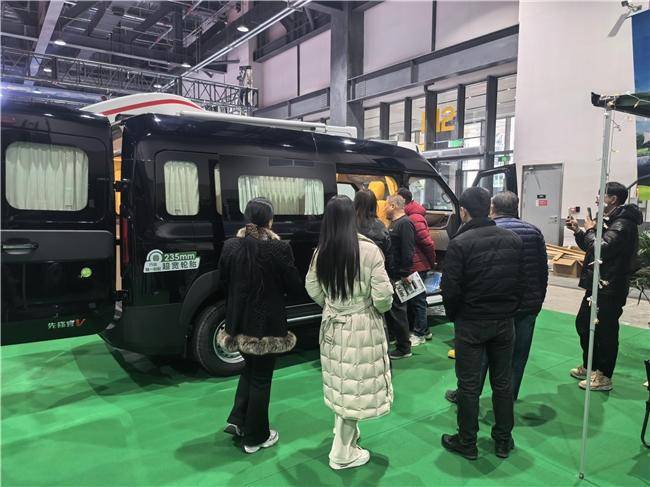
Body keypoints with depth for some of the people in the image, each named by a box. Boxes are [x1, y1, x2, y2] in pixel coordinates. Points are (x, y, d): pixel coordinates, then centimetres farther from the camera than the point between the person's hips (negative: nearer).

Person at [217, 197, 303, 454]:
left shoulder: (231, 246, -5)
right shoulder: (279, 248, -18)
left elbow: (223, 282, 6)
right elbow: (295, 286, -9)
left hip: (239, 321, 4)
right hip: (266, 324, -4)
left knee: (250, 368, 28)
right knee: (261, 377, 12)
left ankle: (237, 420, 27)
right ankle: (256, 437, 26)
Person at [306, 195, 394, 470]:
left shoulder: (321, 252, -3)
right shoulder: (369, 250, -18)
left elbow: (313, 291, 7)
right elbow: (383, 296, -17)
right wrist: (382, 309, 5)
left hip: (332, 325, 5)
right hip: (361, 327, -5)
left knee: (341, 384, 22)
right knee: (355, 388, 8)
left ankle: (344, 432, 43)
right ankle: (343, 454, 21)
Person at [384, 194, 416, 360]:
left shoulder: (405, 223, -15)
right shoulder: (395, 223, 18)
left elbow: (408, 251, -23)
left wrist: (405, 273, -24)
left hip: (399, 276, -10)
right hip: (392, 274, 10)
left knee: (397, 310, -3)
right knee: (390, 309, 16)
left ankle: (404, 348, 8)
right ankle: (398, 338, 29)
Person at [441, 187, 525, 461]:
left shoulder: (460, 243, -16)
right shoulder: (513, 240, 0)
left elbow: (450, 289, -16)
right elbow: (522, 282, 1)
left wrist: (453, 316, 1)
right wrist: (509, 309, 12)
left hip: (470, 324, -4)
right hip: (505, 322, 5)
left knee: (469, 384, 8)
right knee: (502, 381, 16)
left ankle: (467, 443, 21)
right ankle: (503, 441, 29)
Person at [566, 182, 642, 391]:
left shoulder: (622, 224, -17)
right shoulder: (610, 220, 16)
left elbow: (601, 250, -27)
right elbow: (589, 247, 21)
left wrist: (590, 230, -12)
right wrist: (577, 230, 7)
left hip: (609, 289, -11)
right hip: (597, 285, 11)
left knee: (605, 331, -1)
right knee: (583, 324, 19)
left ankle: (603, 377, 12)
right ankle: (589, 366, 34)